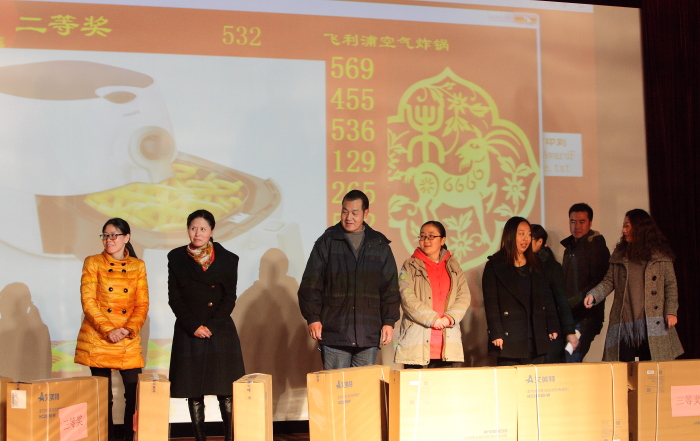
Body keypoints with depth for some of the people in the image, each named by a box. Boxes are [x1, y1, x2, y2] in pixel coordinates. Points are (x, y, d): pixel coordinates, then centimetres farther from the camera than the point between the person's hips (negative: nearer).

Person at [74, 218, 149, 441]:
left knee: (135, 392, -3)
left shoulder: (138, 266, 7)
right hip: (97, 339, -1)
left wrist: (129, 329, -12)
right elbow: (88, 301, -6)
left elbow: (142, 304, 5)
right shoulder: (93, 262, 2)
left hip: (129, 341, 2)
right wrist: (108, 330, -16)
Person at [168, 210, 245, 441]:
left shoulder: (228, 259, 4)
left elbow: (229, 298, 2)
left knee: (226, 391, -4)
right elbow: (174, 297, 3)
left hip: (221, 331, -1)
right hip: (188, 333, 1)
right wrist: (194, 326, -8)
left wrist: (211, 326, -10)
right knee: (193, 391, 1)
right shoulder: (176, 258, 7)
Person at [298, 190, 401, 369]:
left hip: (369, 333, 2)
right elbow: (310, 284, 2)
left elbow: (390, 287, 11)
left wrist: (389, 321, 4)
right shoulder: (327, 242, 4)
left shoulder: (379, 245, 10)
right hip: (334, 331, -2)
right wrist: (313, 317, -6)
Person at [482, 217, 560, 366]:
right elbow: (490, 302, -5)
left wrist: (553, 327, 7)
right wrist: (496, 334, -13)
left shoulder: (536, 264, 16)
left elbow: (547, 298, 16)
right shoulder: (495, 265, 1)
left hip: (537, 338, 4)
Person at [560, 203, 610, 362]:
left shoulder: (596, 246, -5)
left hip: (586, 317, -7)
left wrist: (571, 302, -15)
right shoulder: (569, 247, 20)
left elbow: (598, 284, -12)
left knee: (572, 362, -14)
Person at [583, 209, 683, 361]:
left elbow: (671, 284, 5)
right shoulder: (619, 254, 14)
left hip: (653, 323, -2)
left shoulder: (660, 254, 6)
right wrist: (593, 295, -8)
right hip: (624, 323, 2)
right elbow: (609, 281, 10)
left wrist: (671, 311, -5)